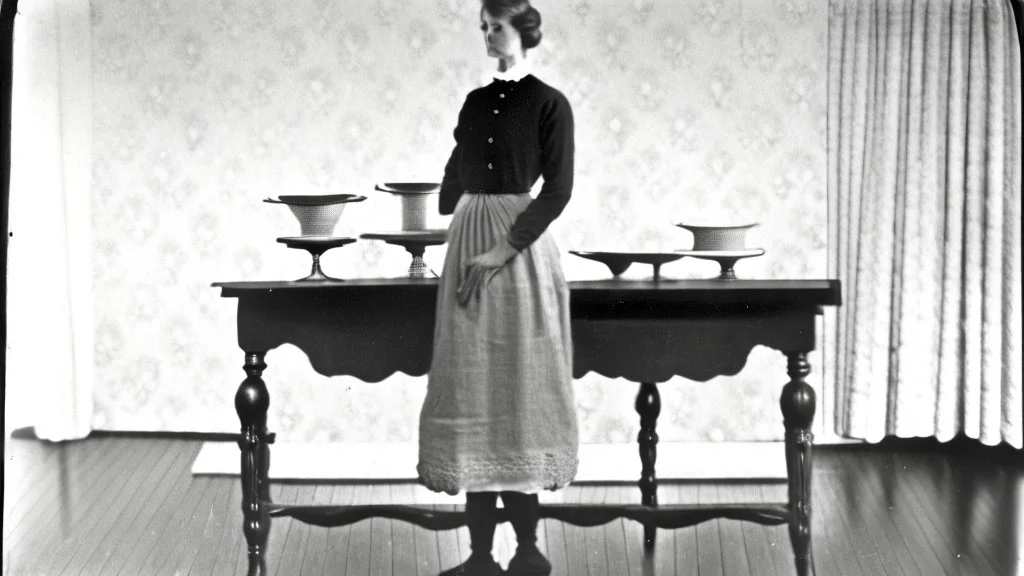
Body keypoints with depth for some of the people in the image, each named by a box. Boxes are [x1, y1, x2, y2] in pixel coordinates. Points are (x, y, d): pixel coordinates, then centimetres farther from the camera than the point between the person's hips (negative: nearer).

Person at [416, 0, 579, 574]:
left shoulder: (549, 104, -4)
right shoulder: (476, 101, 14)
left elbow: (558, 191, -11)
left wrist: (503, 251, -17)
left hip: (521, 251, -6)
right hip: (467, 245, 6)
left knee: (517, 390, -3)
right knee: (473, 397, 3)